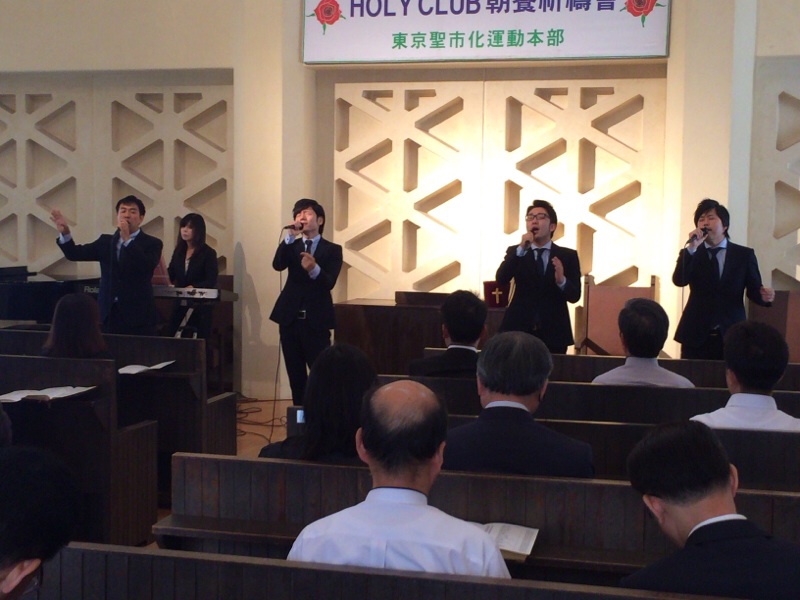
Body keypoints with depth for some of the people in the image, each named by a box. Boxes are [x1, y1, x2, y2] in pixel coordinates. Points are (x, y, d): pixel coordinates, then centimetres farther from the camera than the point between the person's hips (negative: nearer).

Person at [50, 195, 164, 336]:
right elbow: (75, 254, 8)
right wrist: (65, 232, -9)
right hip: (110, 314, 4)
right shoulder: (106, 241, 14)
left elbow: (147, 267, -19)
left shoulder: (152, 243, 0)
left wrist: (127, 239, -22)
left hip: (138, 315, -4)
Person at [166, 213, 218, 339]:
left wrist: (193, 287, -27)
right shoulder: (179, 251, 11)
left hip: (200, 307, -5)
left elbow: (211, 282, -12)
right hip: (180, 306, 5)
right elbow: (170, 275, 9)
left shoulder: (208, 253, -5)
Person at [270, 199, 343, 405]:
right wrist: (290, 235, -16)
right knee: (295, 373, 8)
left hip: (316, 320, -3)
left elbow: (329, 283, -11)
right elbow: (277, 265, -9)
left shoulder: (332, 250, 3)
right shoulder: (292, 246, 12)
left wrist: (314, 269, -31)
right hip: (290, 318, 3)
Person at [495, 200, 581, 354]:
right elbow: (501, 279, -11)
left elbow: (574, 295, -2)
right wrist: (521, 249, -21)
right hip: (518, 330, 0)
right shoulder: (515, 251, 7)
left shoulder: (568, 256, 6)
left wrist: (561, 281, -24)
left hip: (553, 333, 0)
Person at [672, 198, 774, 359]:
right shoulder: (692, 253, 6)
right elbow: (679, 281, -10)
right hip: (695, 335, 0)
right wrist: (691, 248, -18)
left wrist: (764, 295, -19)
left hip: (731, 335, 0)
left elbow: (753, 289, 5)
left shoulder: (744, 254, 6)